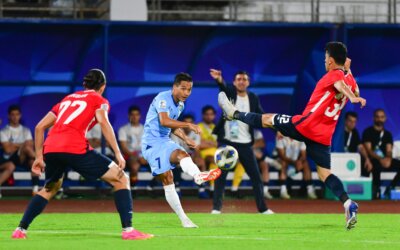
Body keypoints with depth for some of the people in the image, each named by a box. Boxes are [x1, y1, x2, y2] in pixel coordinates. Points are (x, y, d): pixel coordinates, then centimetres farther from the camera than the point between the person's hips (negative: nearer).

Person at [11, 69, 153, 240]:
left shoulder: (67, 99, 30)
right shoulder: (99, 100, 15)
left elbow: (40, 127, 26)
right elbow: (103, 122, -6)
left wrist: (39, 157, 29)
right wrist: (118, 154, -11)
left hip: (50, 148, 6)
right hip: (75, 148, -6)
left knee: (50, 188, 33)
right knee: (121, 179, 4)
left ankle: (20, 230, 26)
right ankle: (128, 230, -9)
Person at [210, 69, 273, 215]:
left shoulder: (253, 98, 5)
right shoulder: (229, 93, -4)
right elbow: (223, 88, -27)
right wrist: (219, 80, -50)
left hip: (245, 143, 3)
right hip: (227, 141, -3)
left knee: (256, 175, 4)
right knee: (221, 176, -3)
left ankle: (262, 208, 12)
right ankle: (216, 207, 4)